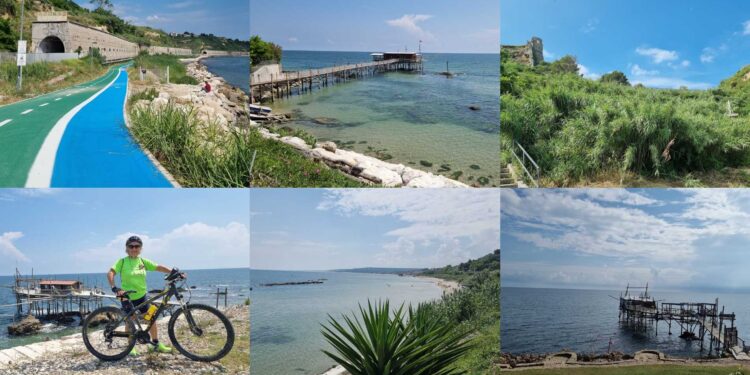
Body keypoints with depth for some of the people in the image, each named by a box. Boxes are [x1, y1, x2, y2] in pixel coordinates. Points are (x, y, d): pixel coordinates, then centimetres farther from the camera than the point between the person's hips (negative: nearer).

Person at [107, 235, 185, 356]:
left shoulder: (143, 261, -1)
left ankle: (155, 344, 19)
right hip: (127, 297, -3)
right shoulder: (122, 261, -10)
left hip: (141, 295, 4)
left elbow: (158, 267, -3)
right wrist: (114, 288, -35)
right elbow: (110, 273, -21)